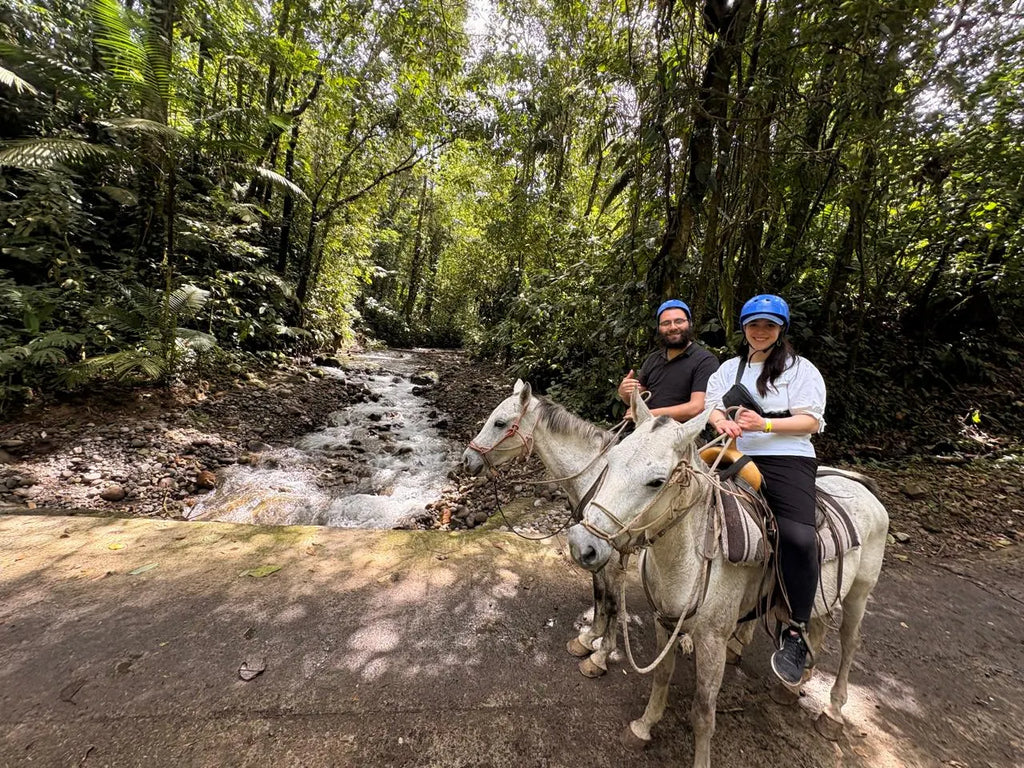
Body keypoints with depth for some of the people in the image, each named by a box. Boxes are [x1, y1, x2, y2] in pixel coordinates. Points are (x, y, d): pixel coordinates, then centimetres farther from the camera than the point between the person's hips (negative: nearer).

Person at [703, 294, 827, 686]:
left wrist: (765, 424, -19)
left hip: (787, 459, -4)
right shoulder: (729, 368, 20)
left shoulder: (802, 369, 9)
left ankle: (796, 632, -7)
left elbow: (809, 421, -1)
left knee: (798, 537, -25)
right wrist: (722, 422, -14)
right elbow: (711, 407, 10)